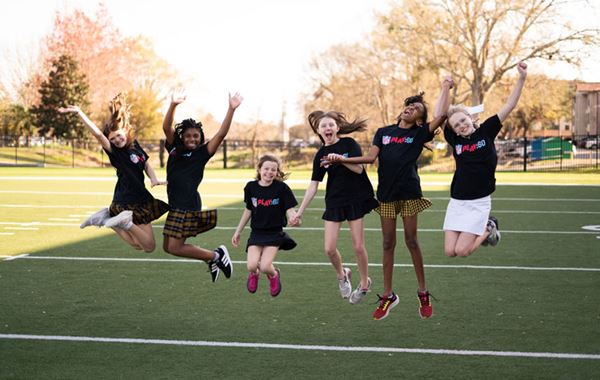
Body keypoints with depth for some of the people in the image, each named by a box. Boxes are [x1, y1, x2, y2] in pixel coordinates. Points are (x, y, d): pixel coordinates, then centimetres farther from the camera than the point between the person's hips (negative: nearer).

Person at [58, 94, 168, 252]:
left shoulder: (134, 145, 3)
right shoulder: (114, 151, -16)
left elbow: (146, 164, 16)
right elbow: (98, 134, -32)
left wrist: (153, 179, -4)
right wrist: (79, 112, -42)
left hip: (140, 200, 7)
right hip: (128, 204, -7)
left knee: (138, 244, 16)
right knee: (149, 246, -9)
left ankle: (107, 217, 12)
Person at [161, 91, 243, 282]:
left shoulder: (202, 153, -1)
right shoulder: (174, 149, 9)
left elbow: (221, 134, -10)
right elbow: (166, 127, -5)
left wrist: (231, 109, -20)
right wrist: (173, 105, -20)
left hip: (189, 206, -7)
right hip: (175, 205, 7)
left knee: (174, 248, -10)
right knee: (168, 247, 10)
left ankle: (216, 255, 5)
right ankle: (212, 258, 21)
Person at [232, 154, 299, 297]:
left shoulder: (282, 188, -10)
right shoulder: (251, 187, -1)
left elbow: (289, 210, -8)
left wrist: (293, 217, -32)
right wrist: (238, 232, 18)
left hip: (274, 233, -2)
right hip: (256, 233, 2)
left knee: (265, 267, -18)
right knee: (252, 265, -16)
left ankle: (274, 275, 22)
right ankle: (254, 274, 25)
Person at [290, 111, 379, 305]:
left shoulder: (349, 144, -5)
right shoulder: (321, 155, 3)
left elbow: (359, 168, -15)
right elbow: (313, 186, 4)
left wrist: (339, 159, -28)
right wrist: (300, 212, 1)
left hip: (357, 199, -3)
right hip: (334, 203, 3)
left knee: (358, 246, -2)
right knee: (329, 249, -4)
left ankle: (364, 283, 21)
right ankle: (342, 275, 26)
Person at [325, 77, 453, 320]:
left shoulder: (419, 133, 1)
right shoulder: (383, 132, 11)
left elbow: (440, 116, -13)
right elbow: (370, 157, 4)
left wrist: (446, 88, -4)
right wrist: (341, 159, -4)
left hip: (409, 192, -3)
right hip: (386, 193, 3)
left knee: (411, 241, 0)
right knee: (388, 243, 6)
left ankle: (423, 293, 11)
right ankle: (387, 296, 11)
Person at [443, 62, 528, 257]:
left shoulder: (486, 131, -4)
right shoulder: (455, 140, 2)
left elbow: (509, 106, -9)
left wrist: (522, 78, -17)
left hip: (479, 202, -4)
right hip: (456, 202, 4)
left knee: (462, 250, -10)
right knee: (449, 251, -2)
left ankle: (488, 229, 18)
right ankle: (478, 231, 24)